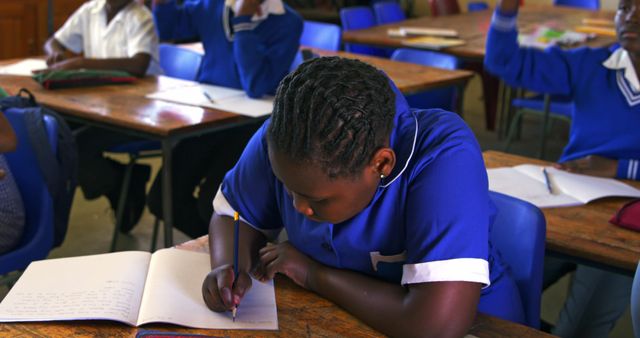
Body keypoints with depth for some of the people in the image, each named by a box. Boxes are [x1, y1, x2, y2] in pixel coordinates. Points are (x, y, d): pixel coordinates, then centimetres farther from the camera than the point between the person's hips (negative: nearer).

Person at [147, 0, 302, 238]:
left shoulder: (287, 23, -14)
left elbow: (257, 86, -26)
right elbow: (168, 28, 20)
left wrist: (242, 22, -26)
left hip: (249, 127, -5)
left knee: (210, 204, -23)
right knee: (161, 200, -4)